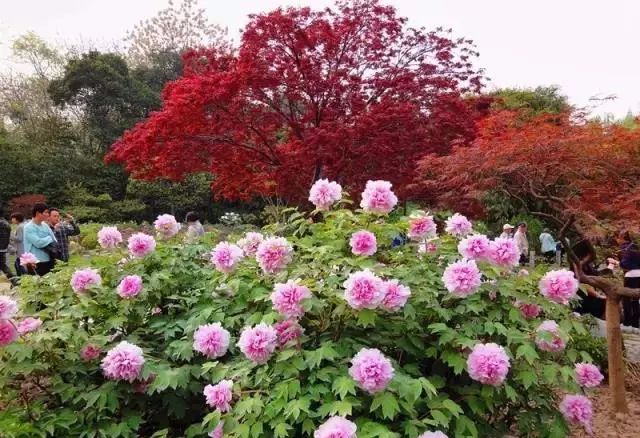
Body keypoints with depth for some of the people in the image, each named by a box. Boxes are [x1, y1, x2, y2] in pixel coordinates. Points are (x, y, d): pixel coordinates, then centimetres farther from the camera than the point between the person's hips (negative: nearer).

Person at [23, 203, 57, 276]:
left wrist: (44, 244, -10)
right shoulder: (29, 227, -10)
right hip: (35, 263, -7)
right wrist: (49, 239, -5)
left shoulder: (45, 225, 10)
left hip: (48, 261, 7)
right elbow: (38, 242, -21)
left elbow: (55, 242, 8)